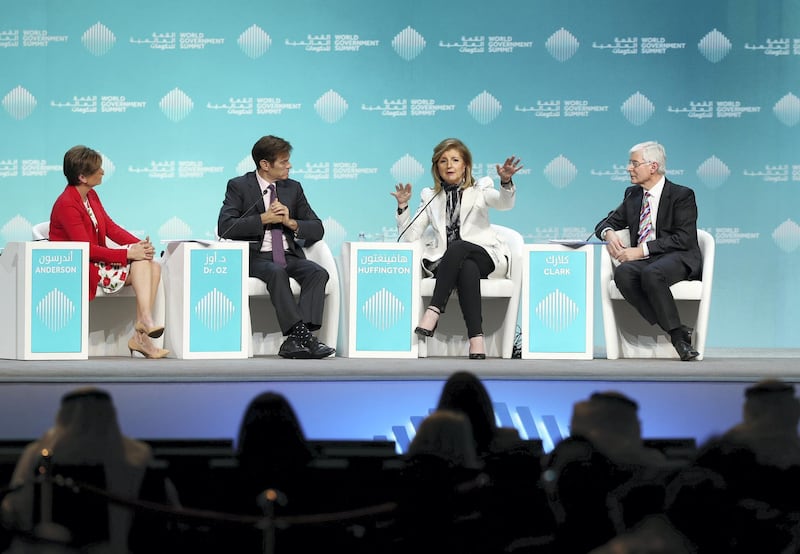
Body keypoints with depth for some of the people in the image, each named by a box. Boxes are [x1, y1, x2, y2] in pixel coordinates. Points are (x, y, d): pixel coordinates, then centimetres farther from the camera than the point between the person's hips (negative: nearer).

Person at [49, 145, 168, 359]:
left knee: (154, 267, -8)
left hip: (97, 261, 9)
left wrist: (139, 244, -9)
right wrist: (128, 254, -26)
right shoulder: (67, 205, -19)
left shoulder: (91, 196, 10)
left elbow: (110, 227, 9)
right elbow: (87, 249, -23)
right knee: (140, 262, -23)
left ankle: (141, 335, -17)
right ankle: (145, 320, -29)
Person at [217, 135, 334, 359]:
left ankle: (294, 342, -38)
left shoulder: (293, 188, 15)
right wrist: (264, 218, -13)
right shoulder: (239, 186, 3)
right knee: (277, 272, -37)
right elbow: (224, 227, -10)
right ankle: (300, 334, -43)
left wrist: (290, 222, -6)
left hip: (289, 256, 4)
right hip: (256, 257, -4)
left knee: (318, 272, -26)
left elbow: (317, 230, 13)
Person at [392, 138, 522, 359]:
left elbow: (505, 203, -10)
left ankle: (433, 312, -45)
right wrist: (403, 206, -2)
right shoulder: (431, 197, 20)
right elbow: (409, 237, 13)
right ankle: (476, 340, -51)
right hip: (445, 262, 1)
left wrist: (506, 182, -32)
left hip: (485, 257, -1)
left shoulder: (479, 189, 13)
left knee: (456, 246, -37)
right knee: (468, 269, -37)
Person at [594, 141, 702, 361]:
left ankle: (676, 331, -24)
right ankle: (677, 334, -29)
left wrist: (642, 250, -20)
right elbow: (605, 224, 23)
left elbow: (684, 238, -12)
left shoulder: (682, 195, -1)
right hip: (642, 260, 6)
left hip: (678, 260, -6)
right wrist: (609, 233, -5)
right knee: (622, 273, -31)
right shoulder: (632, 195, 18)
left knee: (651, 274, -39)